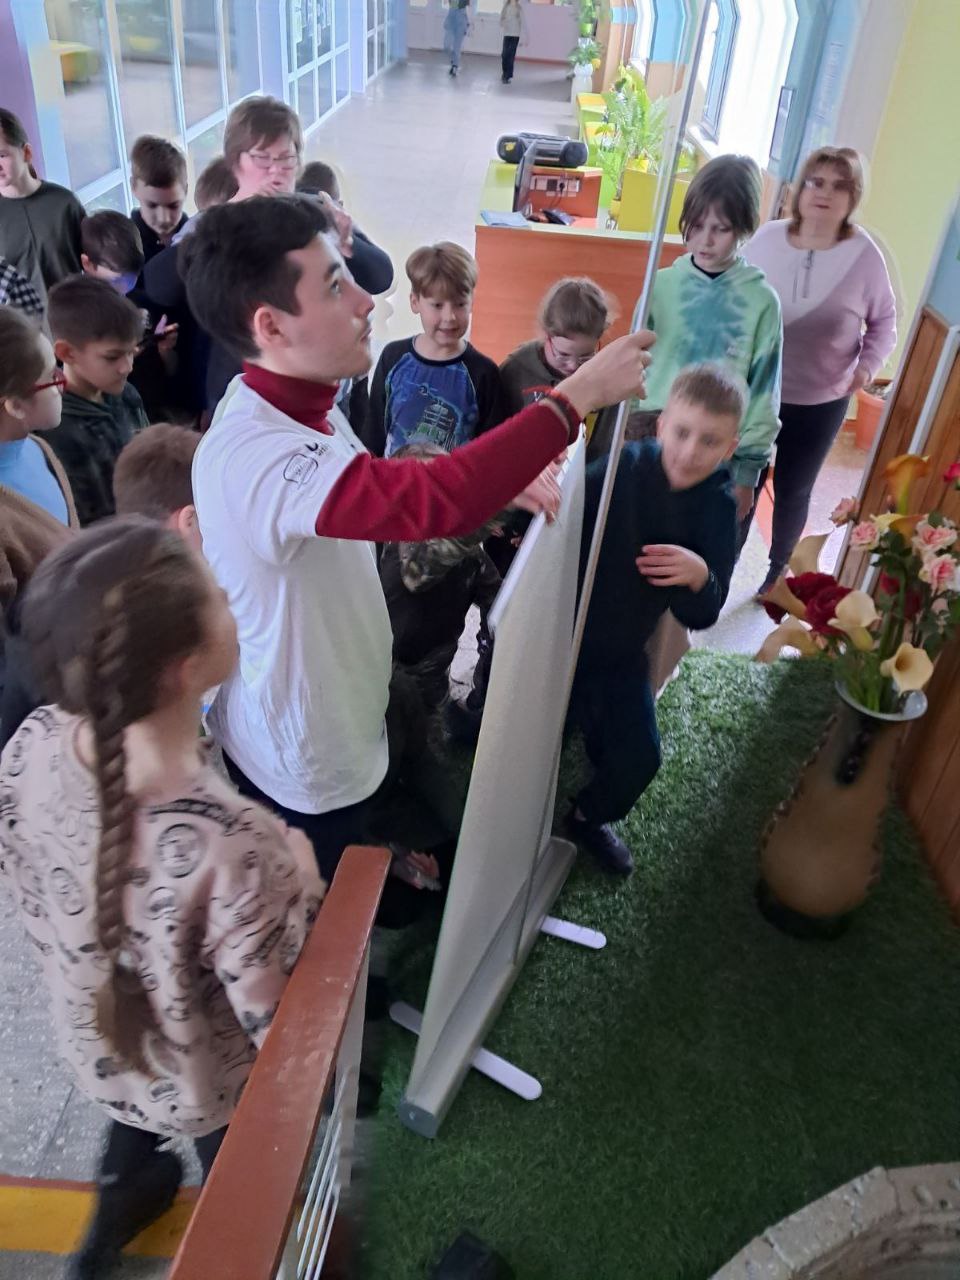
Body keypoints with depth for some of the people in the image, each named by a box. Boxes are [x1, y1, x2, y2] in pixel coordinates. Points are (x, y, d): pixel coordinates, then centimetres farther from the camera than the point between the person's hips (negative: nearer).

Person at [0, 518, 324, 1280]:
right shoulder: (233, 849, -45)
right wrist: (302, 882, -17)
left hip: (100, 1047, 5)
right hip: (210, 1087, -4)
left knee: (135, 1121, 40)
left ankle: (117, 1216, 70)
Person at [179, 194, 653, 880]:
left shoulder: (300, 401, -4)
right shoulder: (251, 456, -37)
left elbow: (375, 487, 11)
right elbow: (432, 501, -49)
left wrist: (499, 481, -6)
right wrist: (576, 397, -37)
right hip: (305, 772, -8)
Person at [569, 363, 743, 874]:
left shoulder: (718, 509, -8)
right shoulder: (624, 467, -19)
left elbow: (700, 617, -8)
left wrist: (701, 577, -31)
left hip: (620, 654, 3)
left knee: (638, 758, 4)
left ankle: (589, 816, 36)